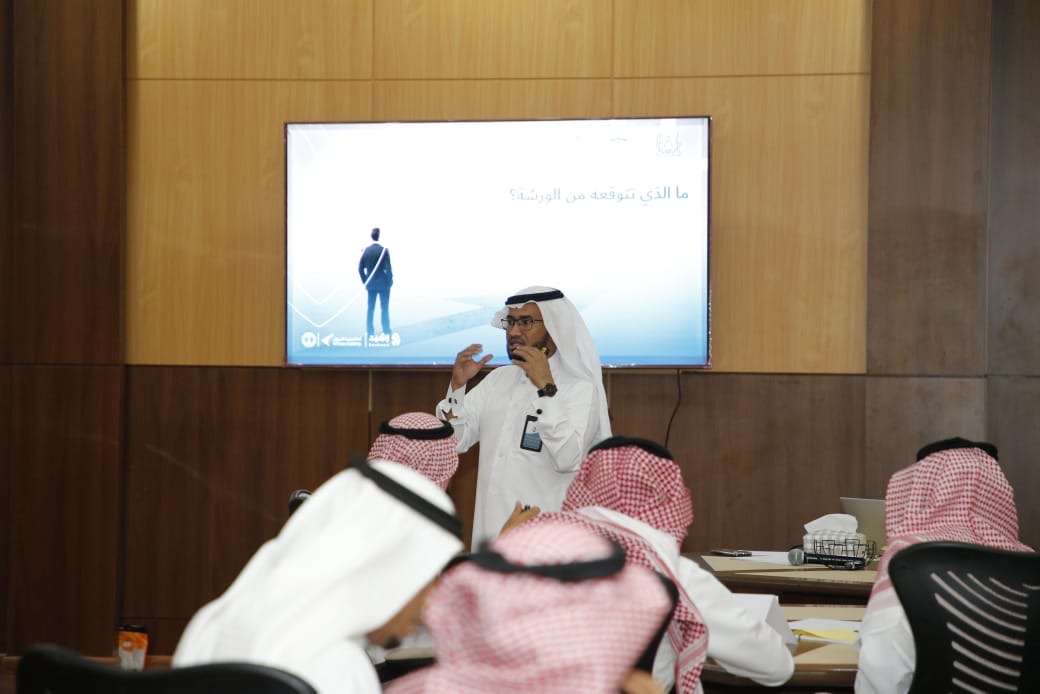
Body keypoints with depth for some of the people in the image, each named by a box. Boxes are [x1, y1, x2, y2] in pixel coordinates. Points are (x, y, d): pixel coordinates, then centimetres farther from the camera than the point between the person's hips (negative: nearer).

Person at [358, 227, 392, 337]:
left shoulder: (365, 251, -2)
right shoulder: (384, 250, -14)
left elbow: (360, 268, 1)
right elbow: (388, 268, -14)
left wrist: (365, 281, 11)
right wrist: (390, 281, -1)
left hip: (370, 284, 4)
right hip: (383, 284, -4)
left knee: (370, 309, 10)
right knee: (384, 309, 3)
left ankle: (369, 332, 12)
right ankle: (386, 332, 4)